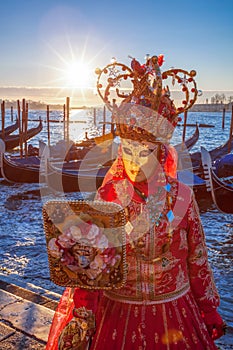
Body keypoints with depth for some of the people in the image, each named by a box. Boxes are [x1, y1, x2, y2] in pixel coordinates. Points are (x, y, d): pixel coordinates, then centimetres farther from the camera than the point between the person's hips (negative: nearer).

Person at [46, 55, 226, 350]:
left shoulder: (182, 197, -9)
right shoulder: (106, 198, -11)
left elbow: (198, 259, 0)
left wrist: (210, 309, 7)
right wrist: (81, 316, -23)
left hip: (174, 310, 1)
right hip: (117, 312, 0)